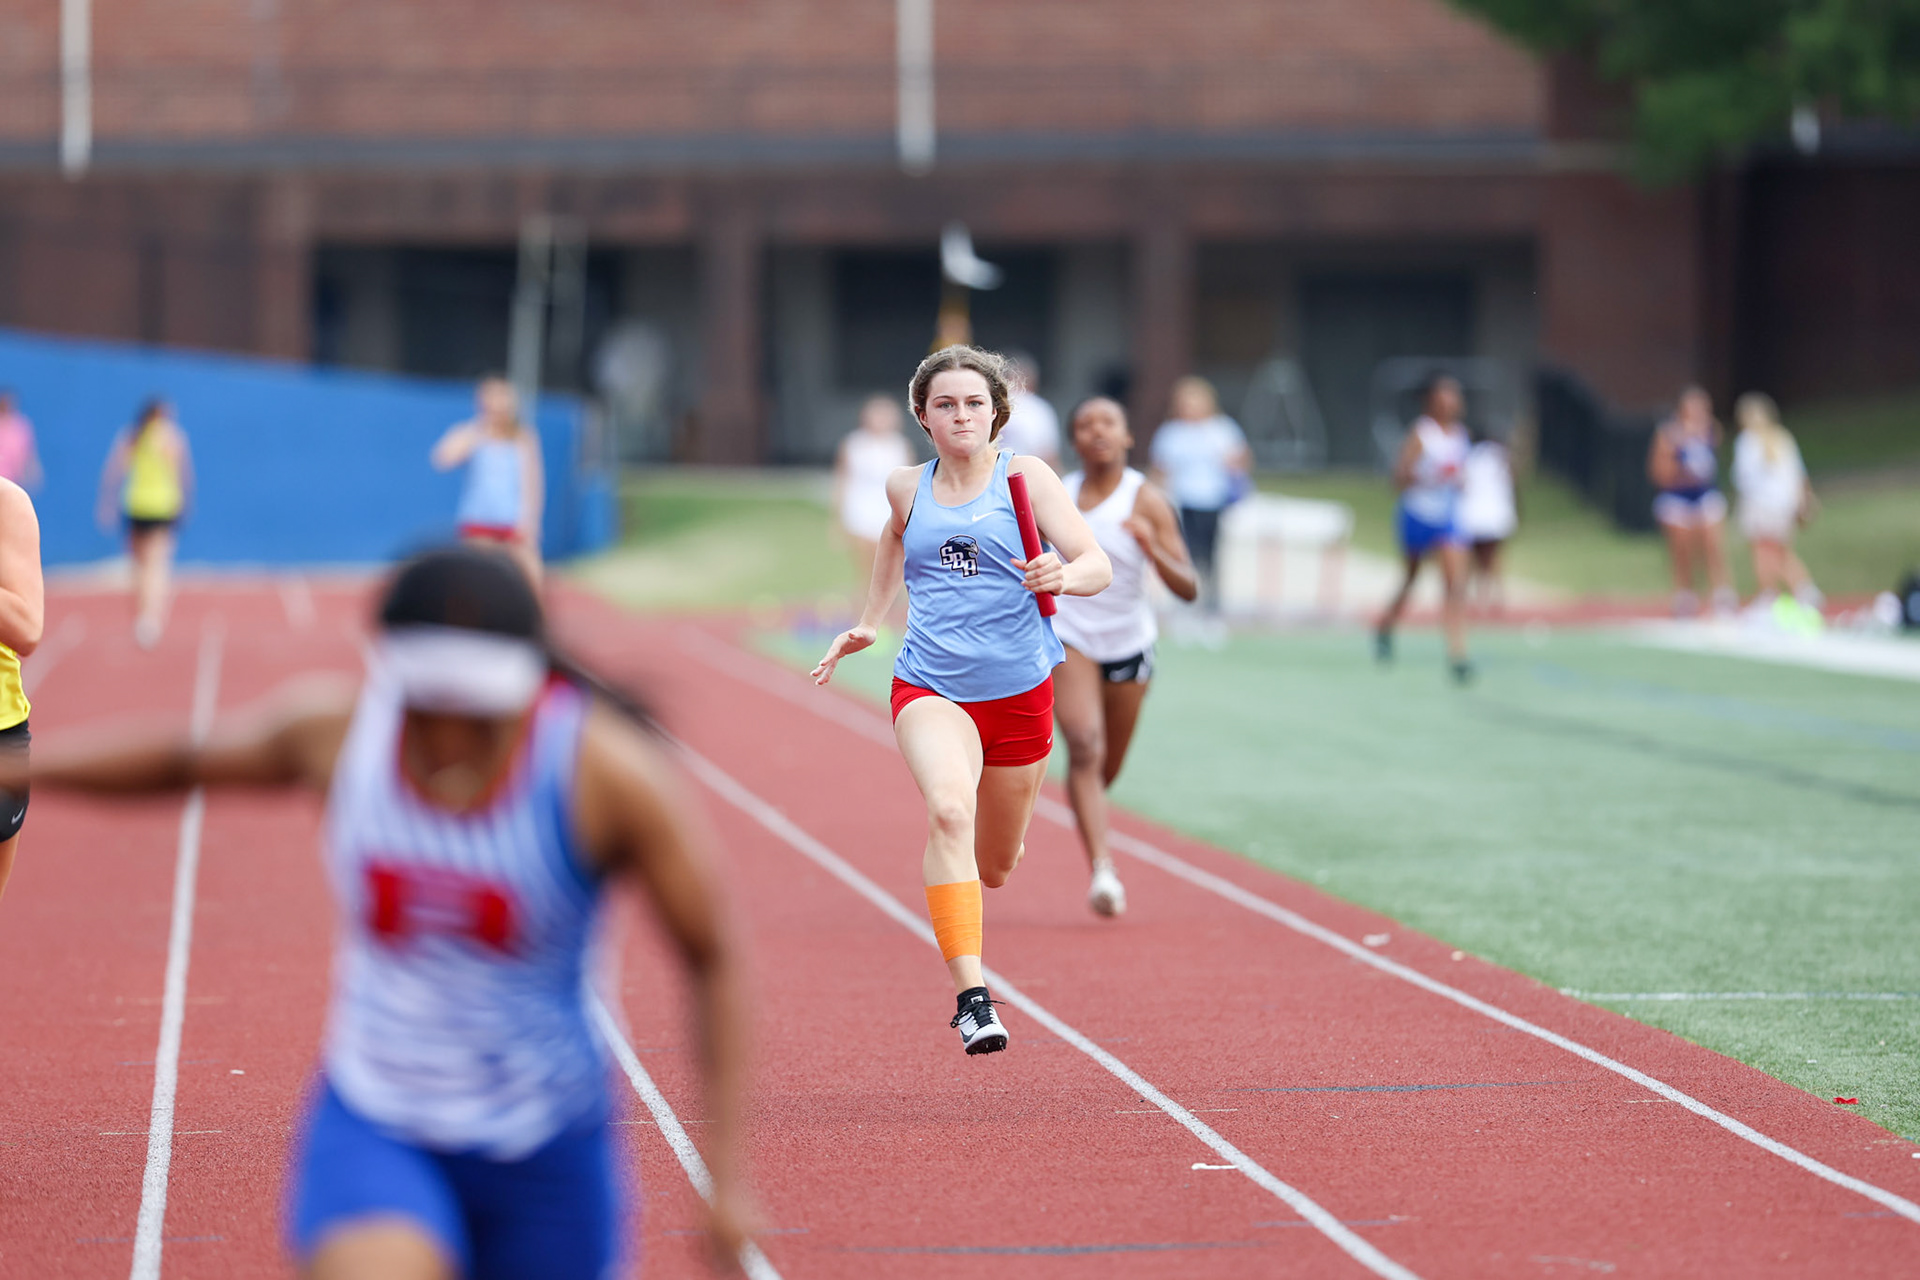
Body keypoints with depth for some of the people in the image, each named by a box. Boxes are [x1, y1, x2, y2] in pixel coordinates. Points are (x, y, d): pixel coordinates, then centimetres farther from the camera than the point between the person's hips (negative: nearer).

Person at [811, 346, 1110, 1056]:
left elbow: (1097, 564, -11)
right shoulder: (907, 488, 6)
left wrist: (1064, 575, -33)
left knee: (994, 864, 13)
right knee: (949, 810, -30)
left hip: (1019, 690, 0)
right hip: (929, 688, 0)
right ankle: (971, 996, -34)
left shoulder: (1024, 476, -3)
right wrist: (868, 622, 32)